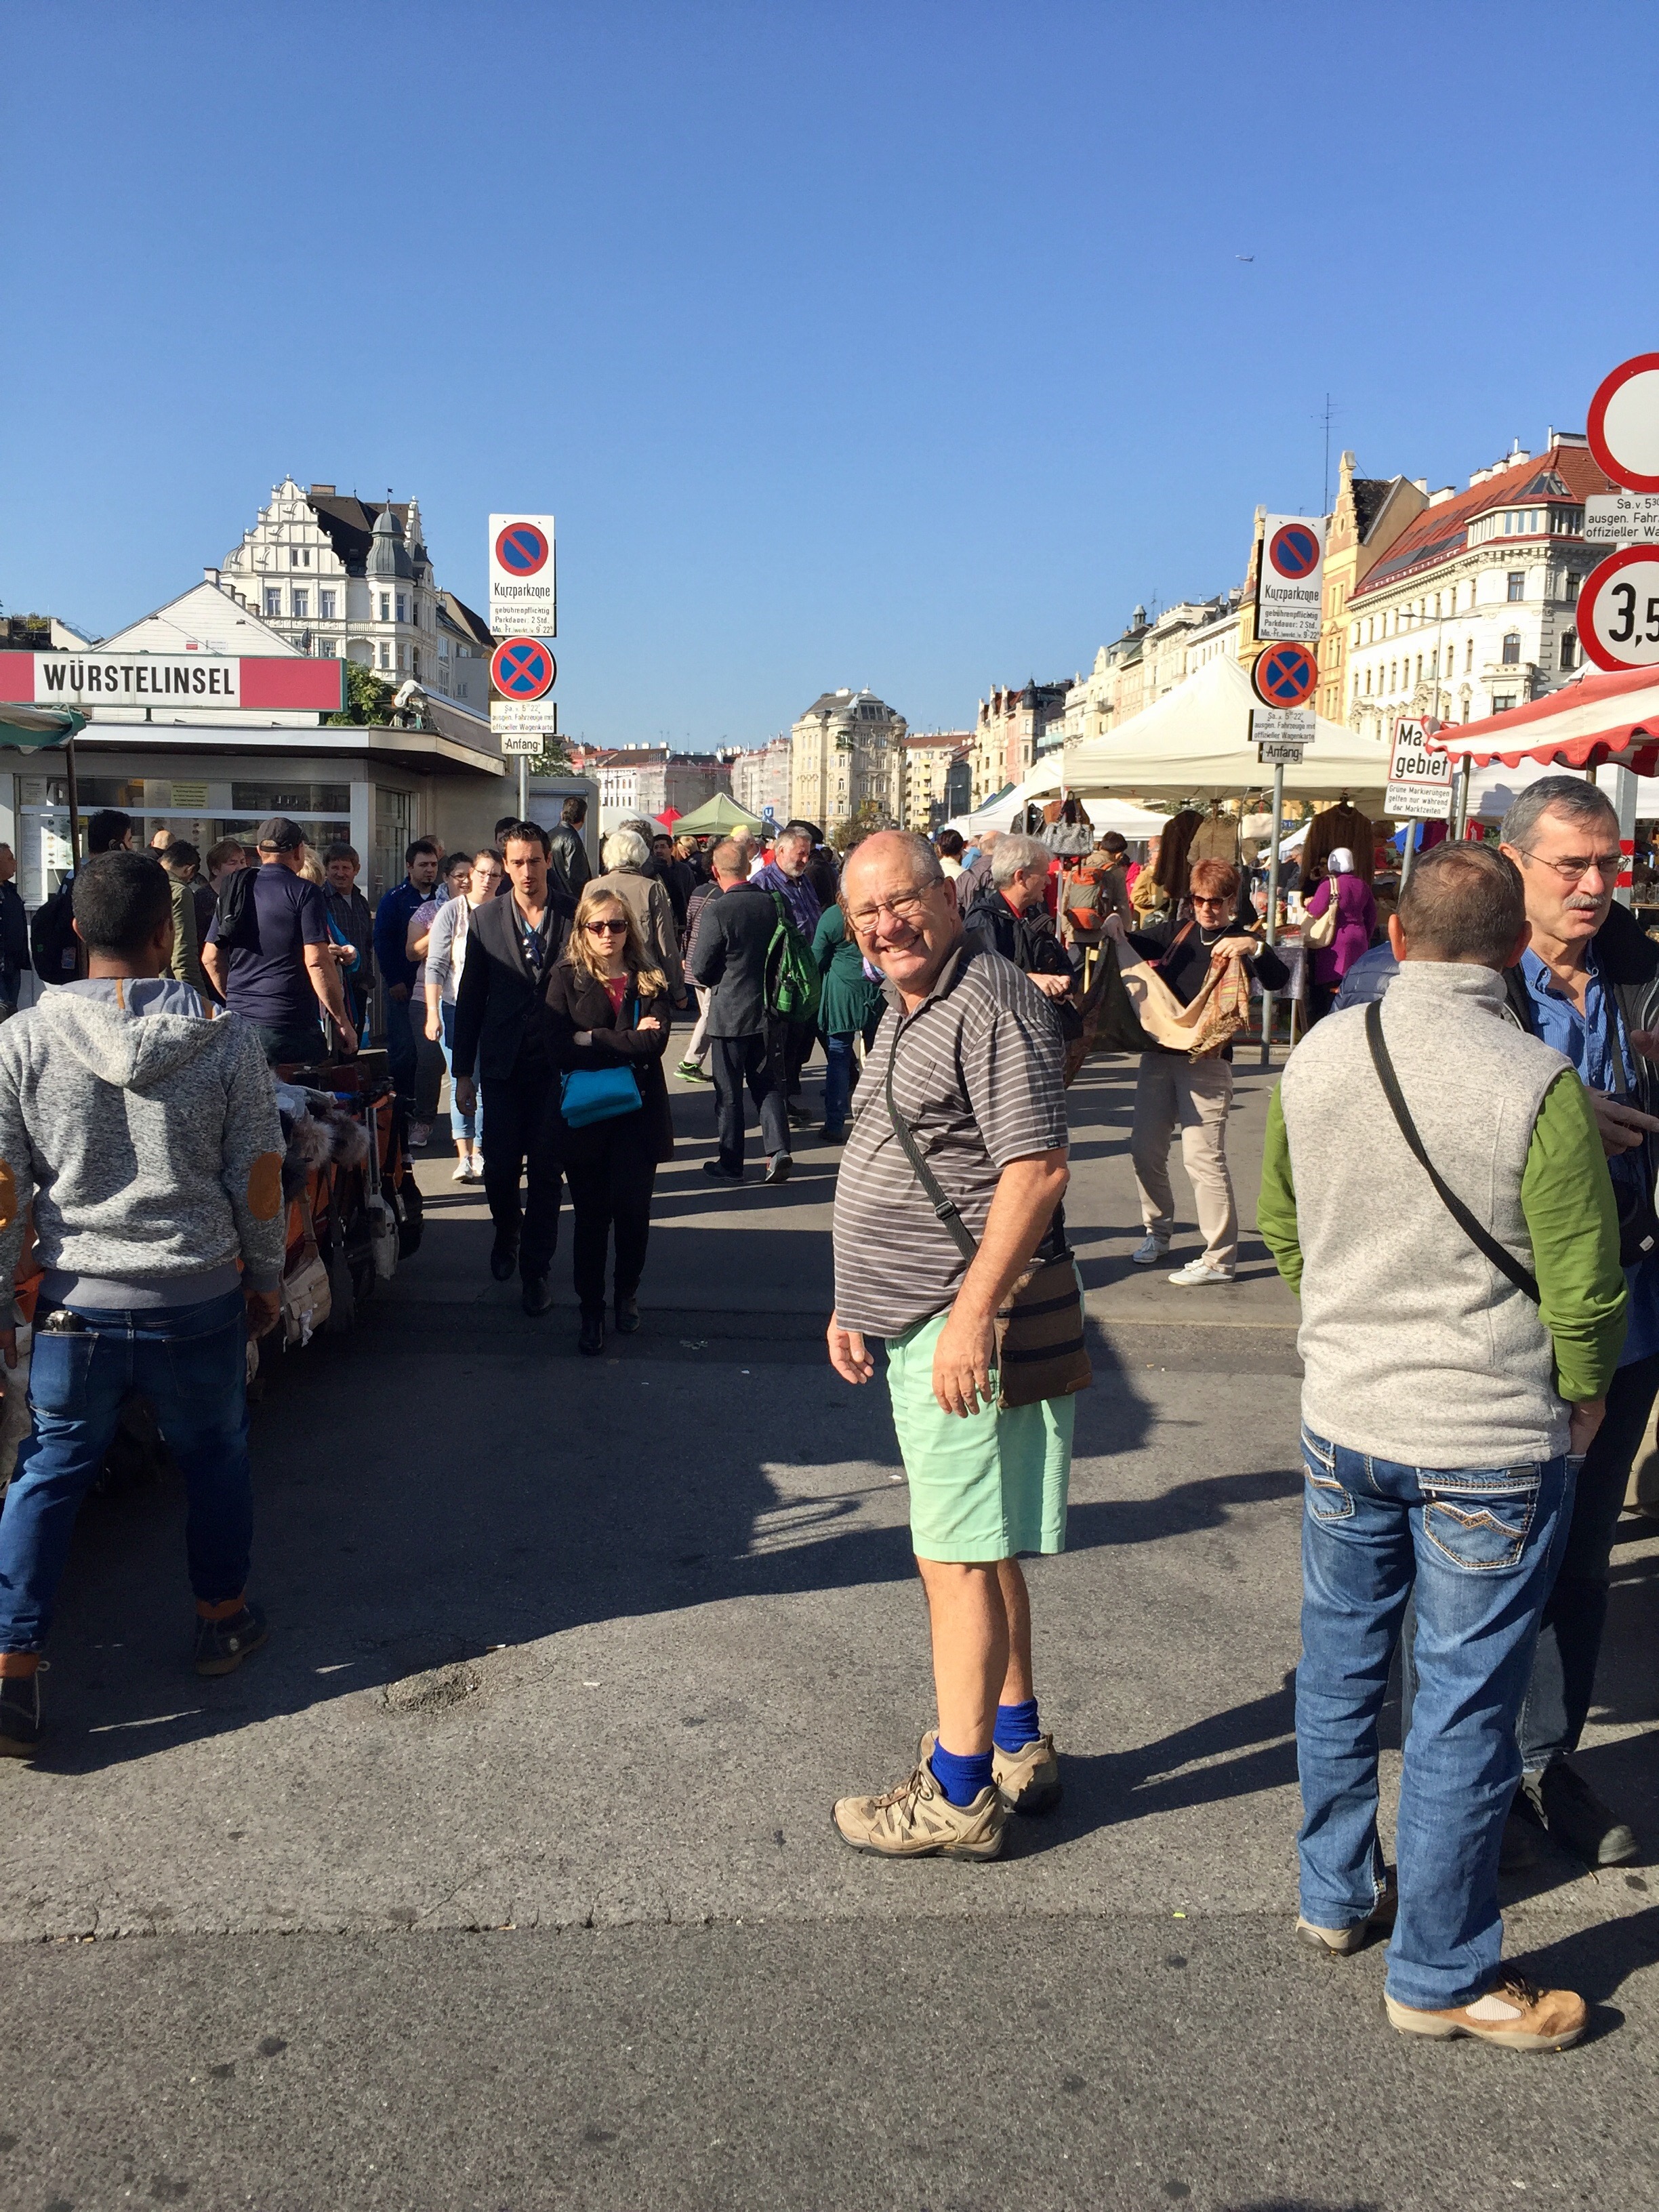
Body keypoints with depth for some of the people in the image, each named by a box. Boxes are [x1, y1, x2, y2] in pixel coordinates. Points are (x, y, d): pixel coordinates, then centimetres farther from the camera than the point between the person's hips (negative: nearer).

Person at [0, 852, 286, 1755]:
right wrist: (266, 1279, 10)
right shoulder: (225, 1039, -9)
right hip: (200, 1298, 0)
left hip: (78, 1304, 1)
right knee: (215, 1459, 19)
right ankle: (221, 1620, 35)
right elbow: (259, 1179, -4)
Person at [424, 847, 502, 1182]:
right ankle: (464, 1155, 0)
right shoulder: (452, 911, -1)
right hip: (456, 1007, -1)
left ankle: (478, 1151, 15)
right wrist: (432, 1012, -11)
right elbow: (435, 965, -4)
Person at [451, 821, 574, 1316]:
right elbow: (470, 997, 4)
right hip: (503, 1065, 1)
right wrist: (462, 1071, 3)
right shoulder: (486, 919, 2)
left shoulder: (574, 915, -2)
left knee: (546, 1171, 4)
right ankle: (507, 1232, 36)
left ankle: (536, 1268, 18)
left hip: (557, 1065, -1)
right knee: (499, 1167, 4)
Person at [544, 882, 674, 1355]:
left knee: (633, 1210, 2)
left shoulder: (650, 981, 5)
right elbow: (559, 1049, -13)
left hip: (637, 1115, 1)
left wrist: (593, 1040, -14)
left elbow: (655, 1042, -11)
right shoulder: (567, 979, 0)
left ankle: (627, 1293, 28)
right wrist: (627, 1041, -12)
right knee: (590, 1216, 4)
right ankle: (591, 1311, 18)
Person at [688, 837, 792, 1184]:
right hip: (769, 1011, 4)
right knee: (767, 1085, 15)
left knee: (729, 1092, 7)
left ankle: (730, 1163, 15)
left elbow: (701, 970, -12)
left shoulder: (715, 912, -18)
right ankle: (778, 1149, 2)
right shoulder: (772, 903, -5)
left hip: (730, 1013, -4)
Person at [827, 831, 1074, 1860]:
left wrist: (972, 1313, -26)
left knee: (956, 1554, -2)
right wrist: (858, 1301, 21)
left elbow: (1037, 1169, -24)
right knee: (978, 1546, 18)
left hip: (965, 1322, -10)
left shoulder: (991, 1003, -16)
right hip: (913, 1322, 10)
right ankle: (1018, 1749, 32)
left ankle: (958, 1795, 10)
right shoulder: (906, 1009, 16)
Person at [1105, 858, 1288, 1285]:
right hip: (1159, 1053, 6)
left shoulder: (1240, 943, -1)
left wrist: (1255, 947, -33)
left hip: (1207, 1061, -6)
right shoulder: (1176, 934, 13)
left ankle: (1219, 1259, -4)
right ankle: (1157, 1233, 29)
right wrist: (1114, 928, -9)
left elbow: (1278, 981, -15)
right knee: (1145, 1148, 10)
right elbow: (1132, 945, 13)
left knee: (1203, 1158, -9)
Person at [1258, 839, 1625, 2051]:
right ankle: (1442, 1975, 25)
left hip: (1342, 1419, 5)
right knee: (1464, 1705, 9)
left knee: (1340, 1665, 20)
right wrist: (1582, 1398, 5)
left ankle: (1336, 1893, 39)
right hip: (1493, 1440, -4)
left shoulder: (1316, 1055, -5)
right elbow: (1585, 1289, -13)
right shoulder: (1539, 1085, -20)